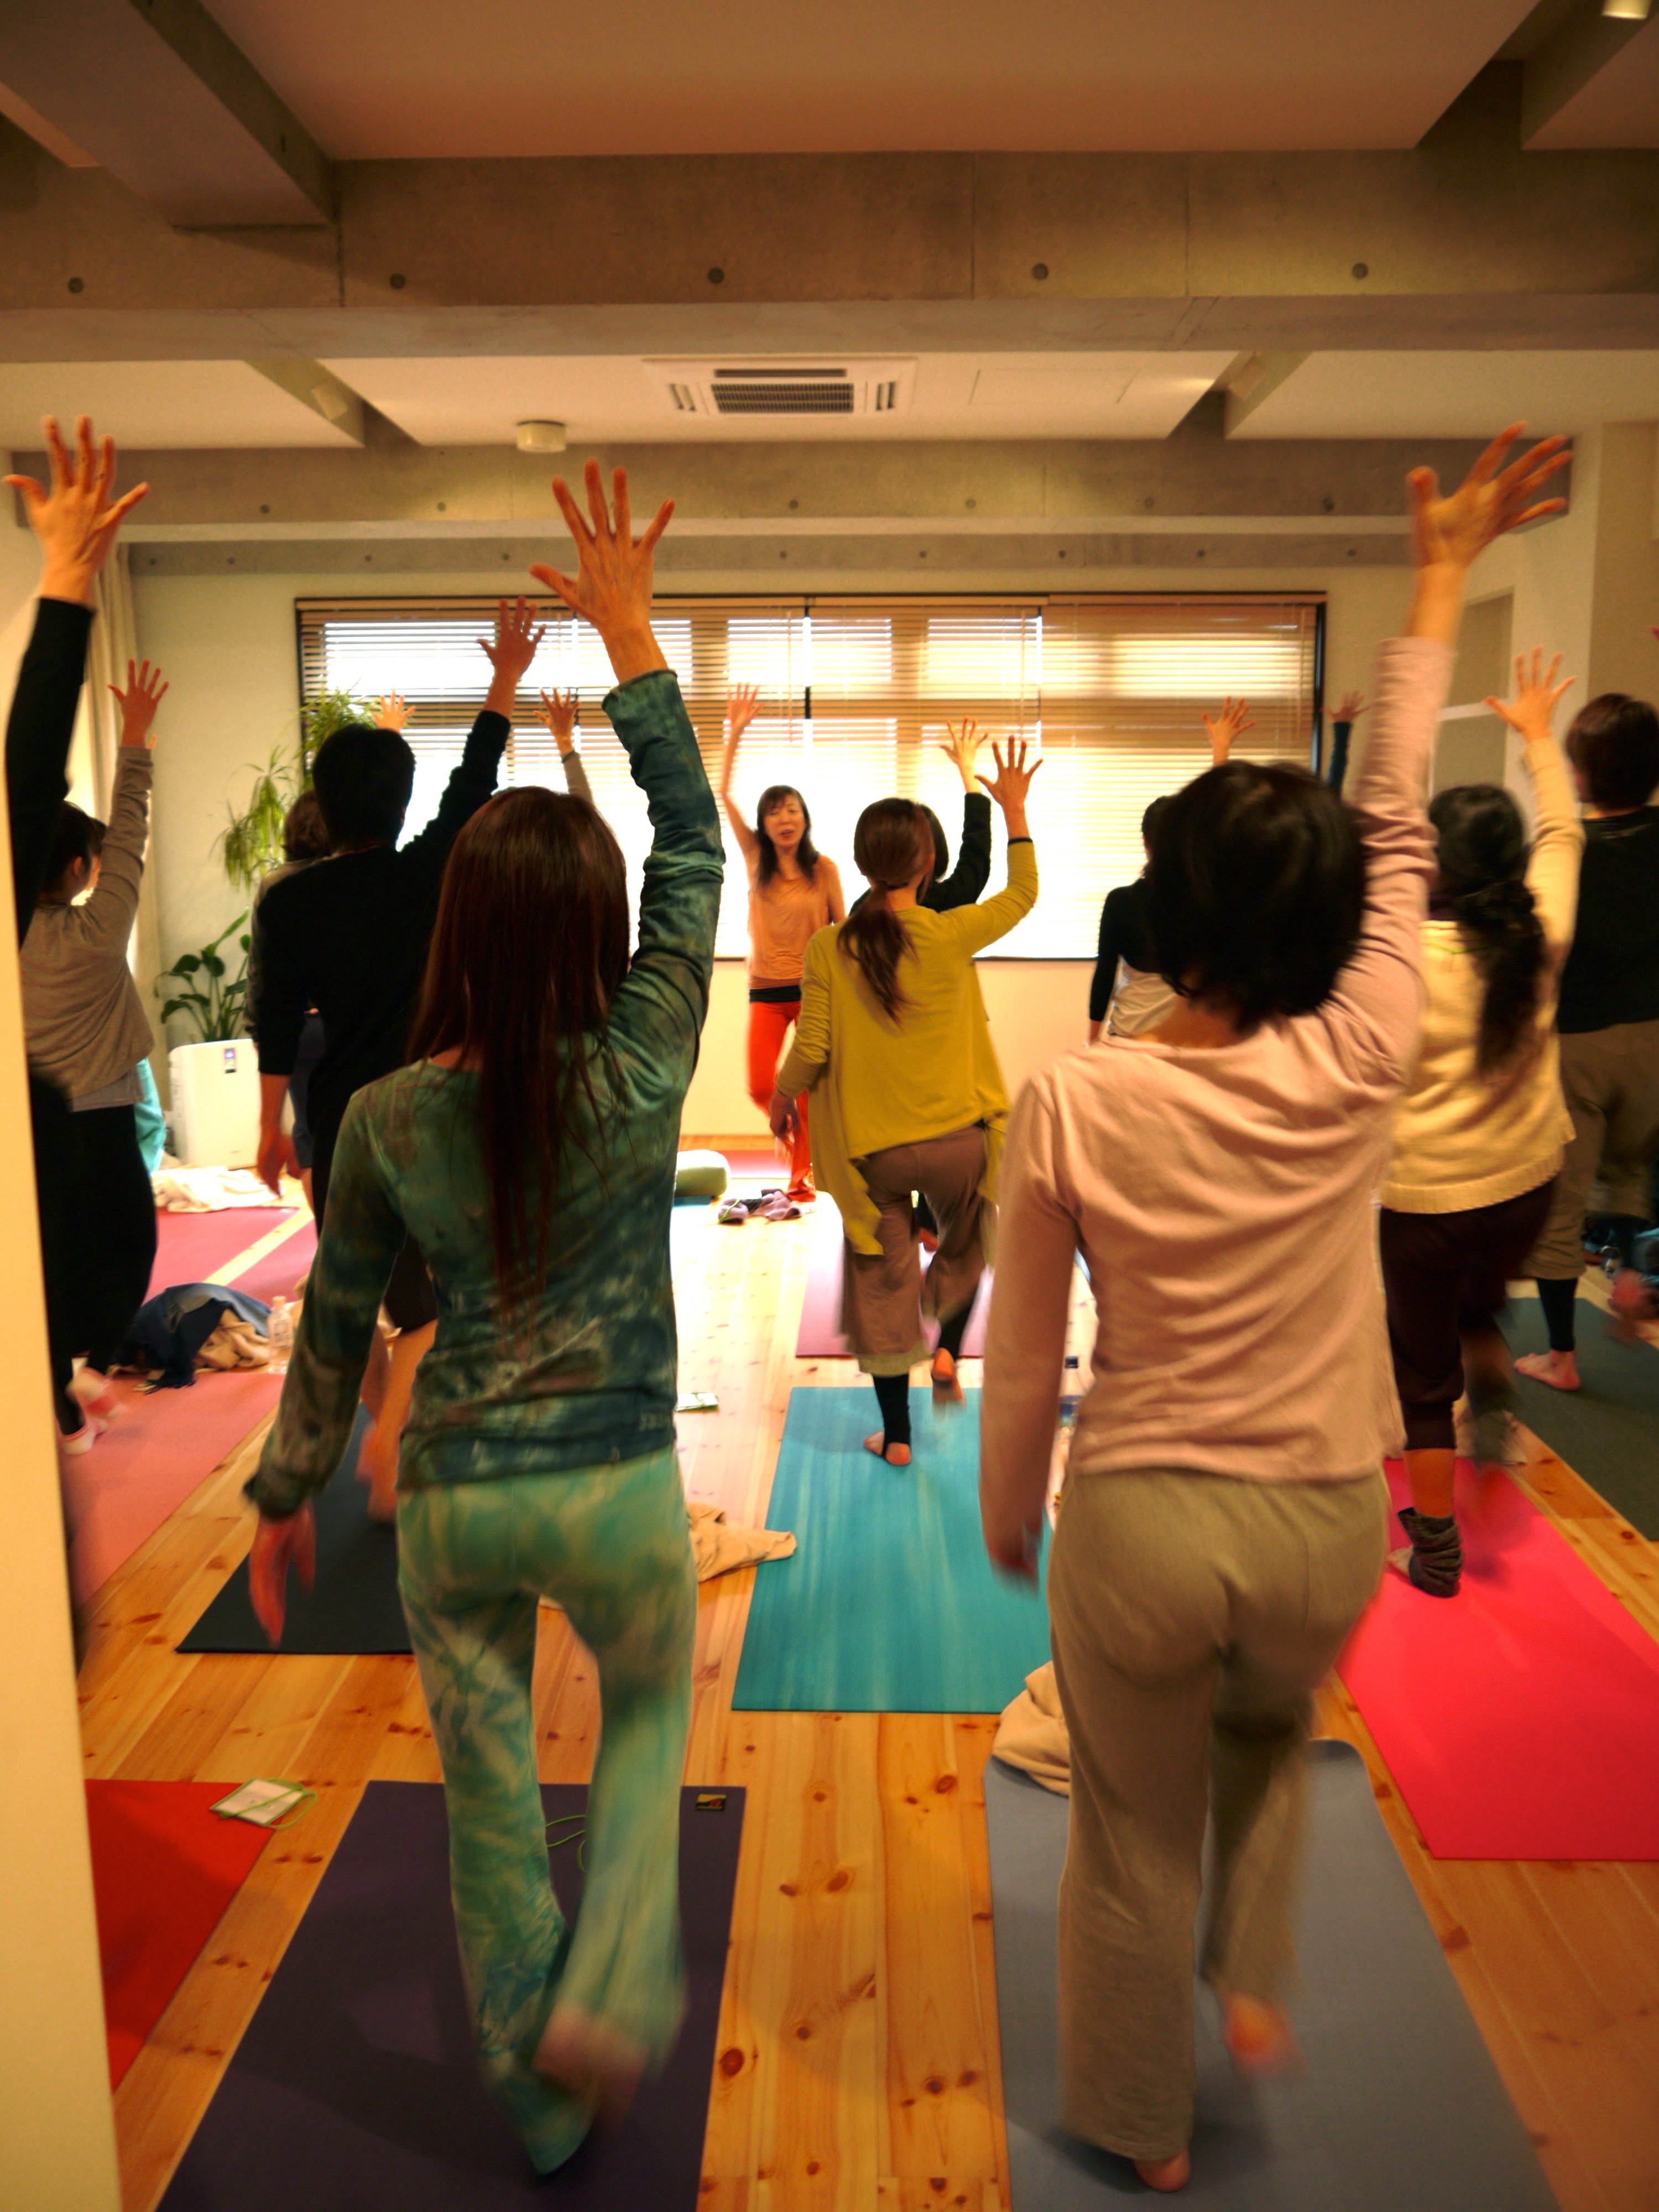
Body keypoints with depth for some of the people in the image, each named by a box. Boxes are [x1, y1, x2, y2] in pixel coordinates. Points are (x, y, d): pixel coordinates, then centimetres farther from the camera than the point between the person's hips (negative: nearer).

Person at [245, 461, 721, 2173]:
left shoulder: (388, 1119, -10)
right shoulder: (640, 1068, -15)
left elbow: (336, 1325, 0)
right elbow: (692, 845, -7)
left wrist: (285, 1493, 15)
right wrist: (629, 634, -4)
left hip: (452, 1498, 1)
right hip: (617, 1485, -1)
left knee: (487, 1788, 20)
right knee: (651, 1711, 30)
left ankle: (536, 2096, 39)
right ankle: (607, 1996, 15)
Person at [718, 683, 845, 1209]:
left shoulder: (824, 868, -2)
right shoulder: (756, 860, 2)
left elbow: (842, 928, 4)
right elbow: (723, 794, -4)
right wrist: (735, 733, -10)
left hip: (814, 987, -1)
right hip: (766, 988, 2)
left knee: (809, 1089, 1)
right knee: (760, 1088, -6)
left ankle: (798, 1181, 14)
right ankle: (802, 1137, 25)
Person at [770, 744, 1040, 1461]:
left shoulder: (829, 948, -12)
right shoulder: (950, 936, -11)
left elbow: (811, 1051, -10)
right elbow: (1023, 893, 6)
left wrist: (781, 1096, 10)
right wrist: (1014, 808, 15)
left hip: (872, 1147, 0)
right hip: (957, 1138, 0)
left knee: (882, 1282, 13)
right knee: (965, 1243, 31)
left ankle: (896, 1435, 21)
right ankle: (947, 1350, 19)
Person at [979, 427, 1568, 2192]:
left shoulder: (1071, 1103, -18)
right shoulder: (1356, 1072, -15)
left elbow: (1023, 1357, -9)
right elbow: (1398, 832, -1)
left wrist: (1006, 1519, 10)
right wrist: (1439, 587, 9)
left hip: (1142, 1521, -2)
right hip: (1325, 1519, 2)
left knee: (1133, 1841, 22)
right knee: (1269, 1736, 38)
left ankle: (1141, 2126, 45)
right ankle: (1254, 1982, 33)